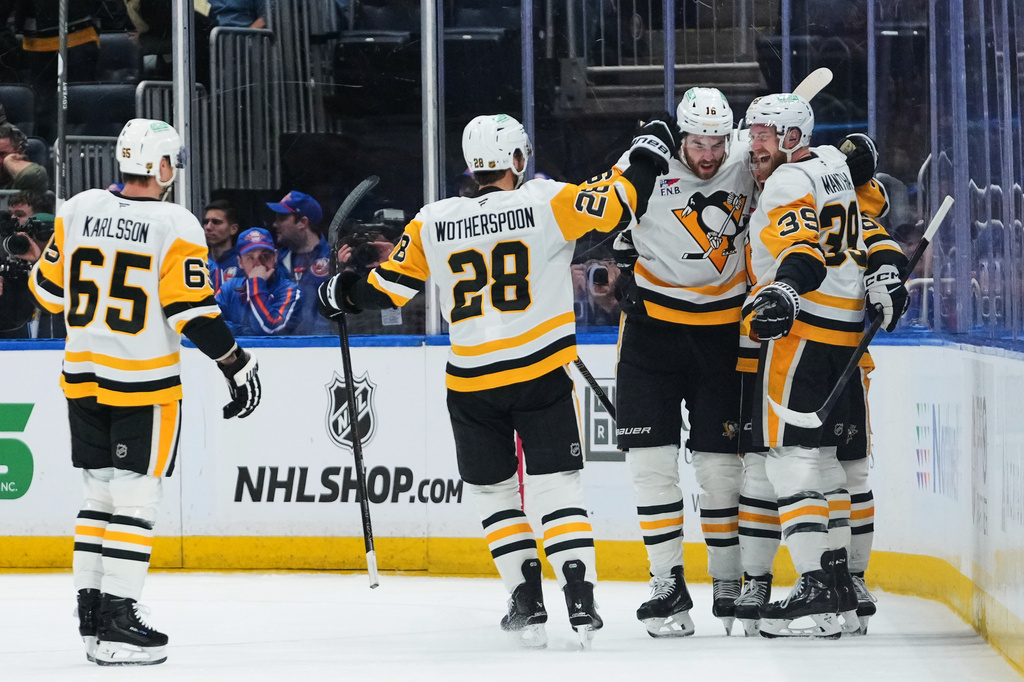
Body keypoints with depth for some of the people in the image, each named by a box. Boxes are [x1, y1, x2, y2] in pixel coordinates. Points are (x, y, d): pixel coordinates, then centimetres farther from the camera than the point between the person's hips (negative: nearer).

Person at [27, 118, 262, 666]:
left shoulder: (78, 210, 2)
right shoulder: (174, 227, -13)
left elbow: (49, 289, 9)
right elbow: (193, 312, -15)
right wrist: (238, 365, -5)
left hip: (83, 377, 6)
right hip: (142, 384, -5)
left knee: (100, 495, 15)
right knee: (134, 500, -1)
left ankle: (91, 613, 18)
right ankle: (116, 625, -4)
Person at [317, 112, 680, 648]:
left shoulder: (433, 222, 1)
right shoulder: (545, 203, -6)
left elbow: (390, 287, 7)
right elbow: (617, 204, -7)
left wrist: (344, 293, 27)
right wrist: (649, 150, 10)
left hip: (472, 384, 2)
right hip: (542, 376, -2)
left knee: (493, 491, 15)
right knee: (556, 487, 2)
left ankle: (527, 603, 9)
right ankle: (580, 601, -10)